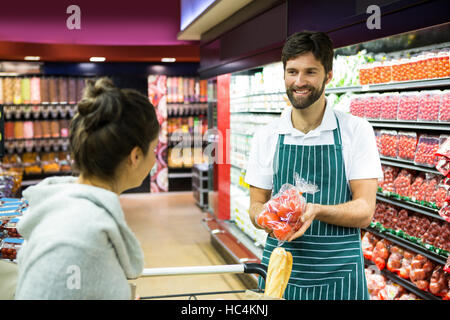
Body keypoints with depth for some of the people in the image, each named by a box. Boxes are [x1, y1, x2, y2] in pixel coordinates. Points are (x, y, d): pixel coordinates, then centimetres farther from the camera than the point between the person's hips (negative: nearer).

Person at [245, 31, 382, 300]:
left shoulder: (356, 130, -5)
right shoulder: (266, 137, 2)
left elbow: (364, 211, -9)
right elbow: (257, 205, 7)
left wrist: (315, 210, -27)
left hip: (337, 278, -2)